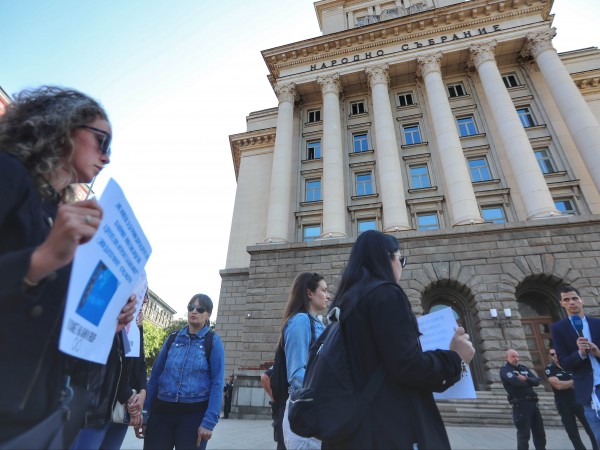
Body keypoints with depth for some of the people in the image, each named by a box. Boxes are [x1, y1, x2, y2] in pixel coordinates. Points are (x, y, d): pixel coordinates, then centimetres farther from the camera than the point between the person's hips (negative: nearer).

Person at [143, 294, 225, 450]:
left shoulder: (213, 341, -6)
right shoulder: (173, 338, 5)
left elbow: (217, 383, -8)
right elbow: (155, 375, 9)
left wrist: (209, 422, -14)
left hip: (194, 413, -3)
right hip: (161, 410, 3)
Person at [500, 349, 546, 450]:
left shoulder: (523, 368, 17)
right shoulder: (504, 369, -6)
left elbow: (537, 381, 7)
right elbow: (516, 382, -20)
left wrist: (526, 379, -14)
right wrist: (529, 383, -1)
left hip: (533, 403, 7)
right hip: (520, 404, -7)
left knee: (540, 431, 15)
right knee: (524, 434, -5)